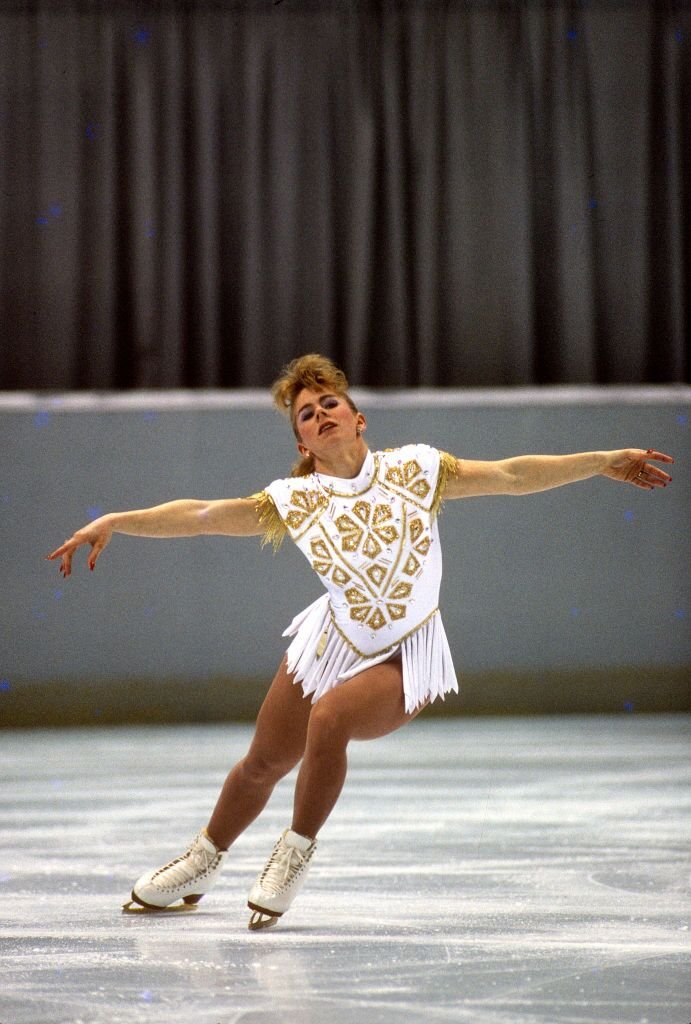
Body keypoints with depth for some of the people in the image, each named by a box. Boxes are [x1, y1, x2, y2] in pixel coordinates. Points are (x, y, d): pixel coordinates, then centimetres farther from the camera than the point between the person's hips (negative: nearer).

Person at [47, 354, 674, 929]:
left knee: (329, 721, -30)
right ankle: (201, 867, 35)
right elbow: (202, 514, -9)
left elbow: (510, 475, -6)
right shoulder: (294, 499, -6)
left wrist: (604, 462, -10)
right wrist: (115, 522, -18)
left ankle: (298, 852, -9)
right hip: (333, 640, 3)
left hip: (405, 660, -3)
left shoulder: (413, 469, -8)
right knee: (263, 763, 9)